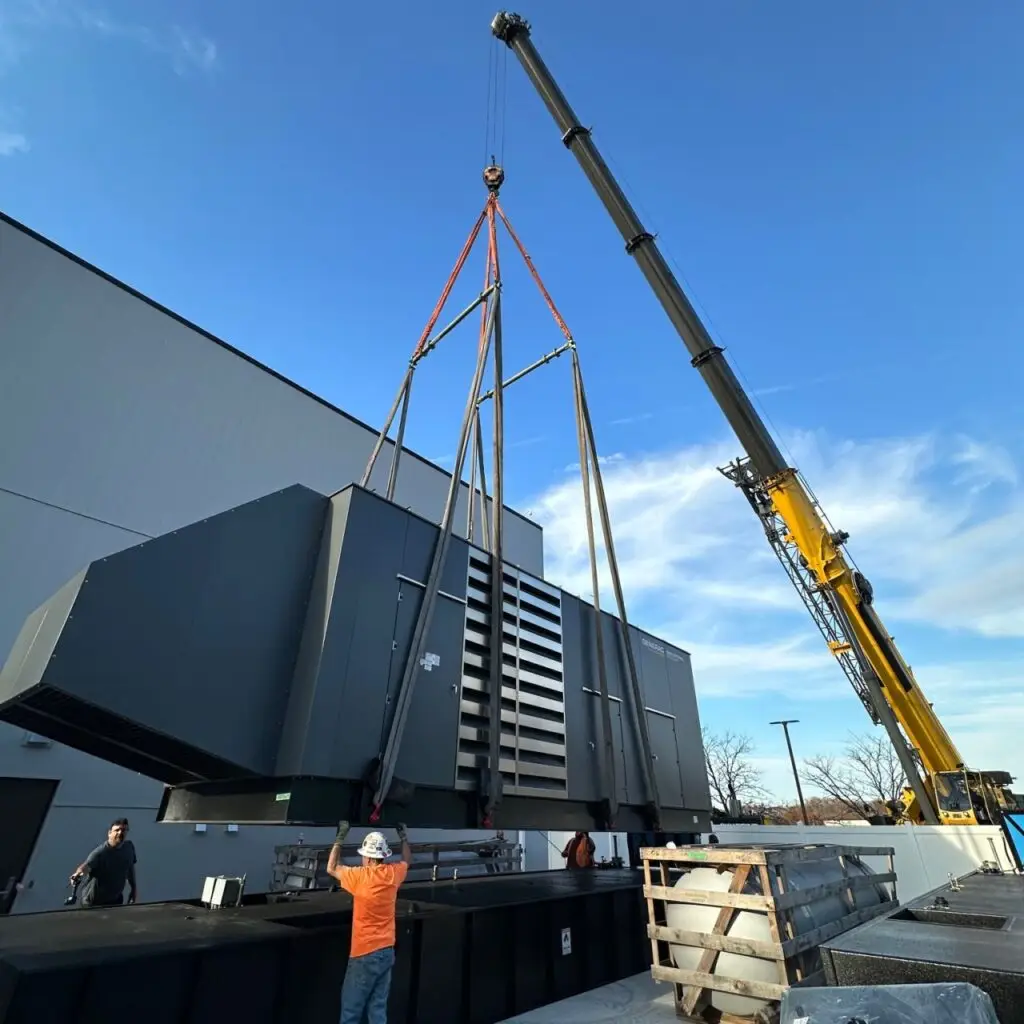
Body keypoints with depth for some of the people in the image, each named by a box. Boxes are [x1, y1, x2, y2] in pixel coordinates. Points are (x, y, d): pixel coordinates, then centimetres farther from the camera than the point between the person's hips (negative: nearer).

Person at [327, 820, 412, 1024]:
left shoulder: (360, 876, -17)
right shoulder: (394, 874, -4)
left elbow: (331, 868, 0)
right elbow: (407, 860, 20)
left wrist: (340, 837, 2)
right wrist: (403, 835, 29)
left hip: (365, 954, -5)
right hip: (387, 952, 5)